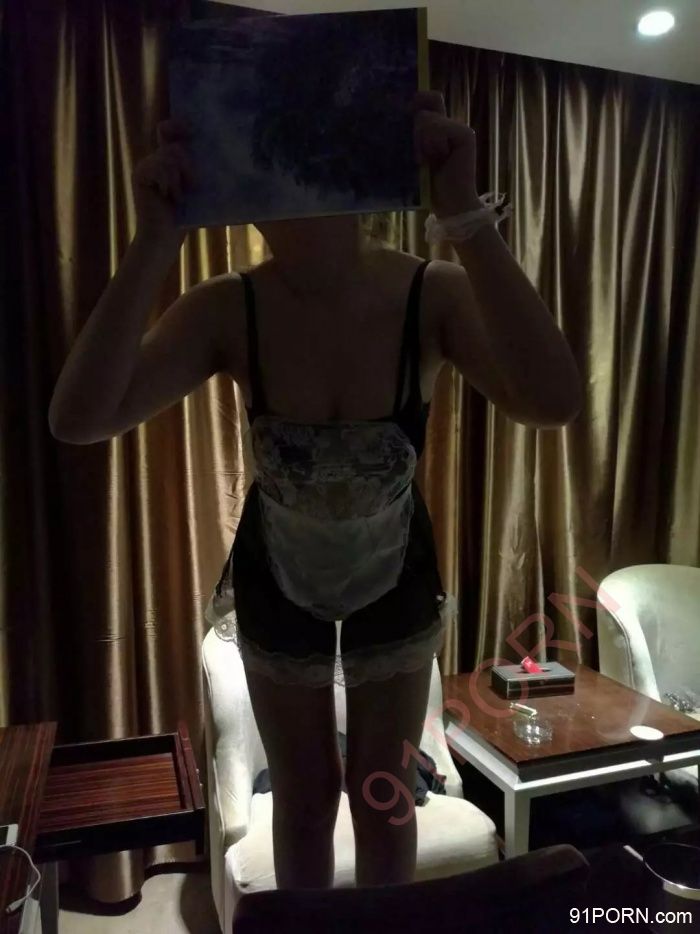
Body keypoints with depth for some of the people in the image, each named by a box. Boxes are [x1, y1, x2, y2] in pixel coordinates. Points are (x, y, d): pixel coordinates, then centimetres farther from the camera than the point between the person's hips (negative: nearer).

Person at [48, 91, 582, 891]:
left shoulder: (434, 294, -25)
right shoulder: (228, 309, -24)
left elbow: (553, 404, -43)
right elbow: (77, 421, -35)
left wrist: (462, 213, -47)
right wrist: (155, 241, -43)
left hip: (397, 582, 0)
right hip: (277, 587, 1)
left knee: (385, 797, 18)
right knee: (304, 794, 20)